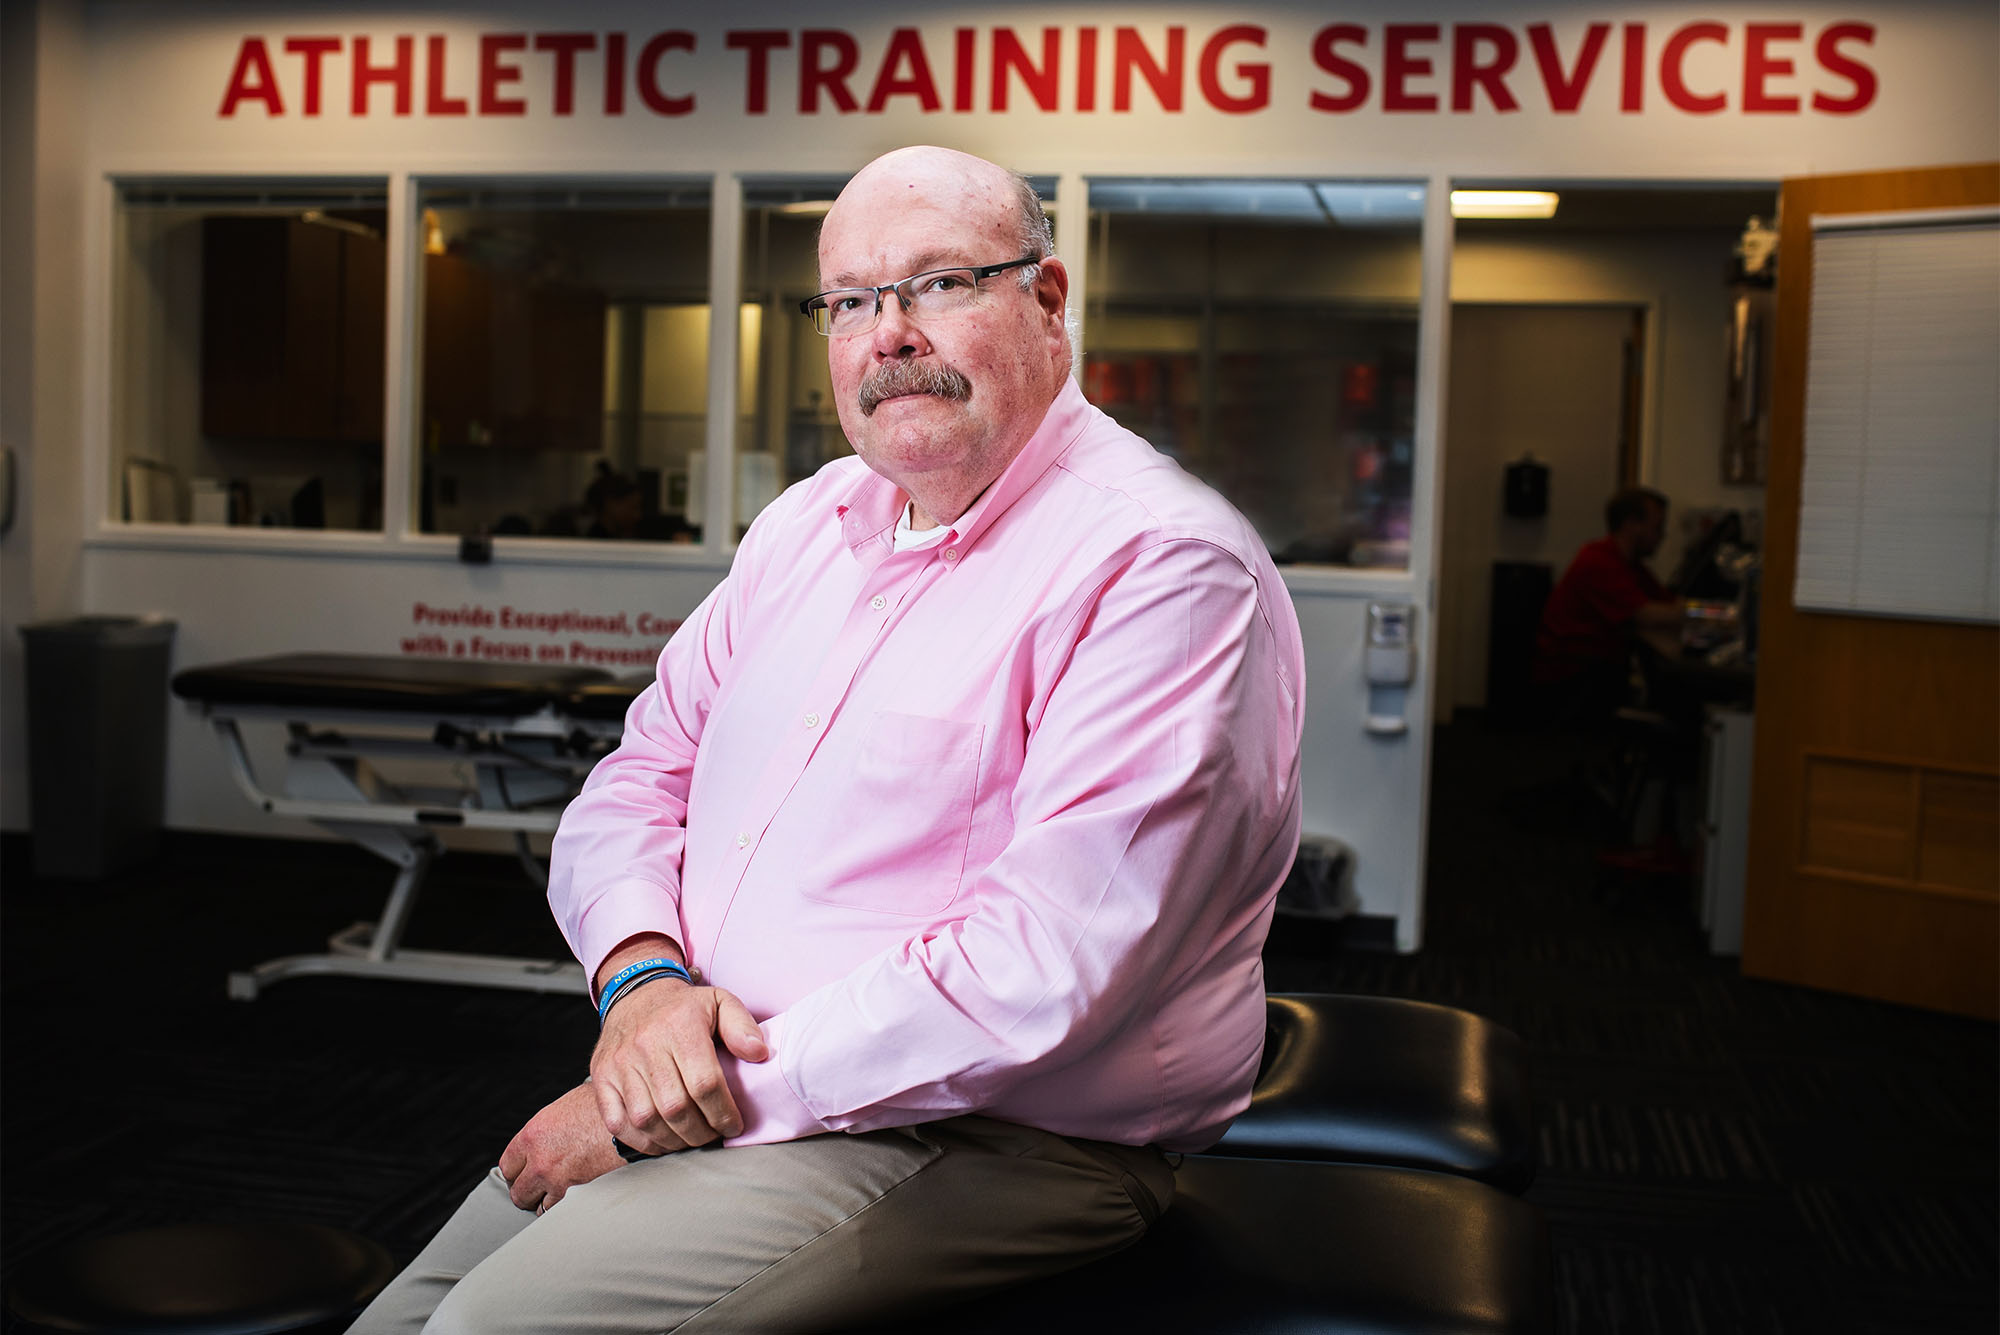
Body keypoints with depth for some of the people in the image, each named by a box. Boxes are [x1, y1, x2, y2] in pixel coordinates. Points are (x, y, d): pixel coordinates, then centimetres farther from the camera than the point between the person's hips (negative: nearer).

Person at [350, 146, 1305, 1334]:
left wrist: (741, 1086, -20)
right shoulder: (810, 524, 13)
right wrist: (642, 975, -9)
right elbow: (639, 781, 13)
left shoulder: (1165, 565, -15)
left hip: (996, 1137, -7)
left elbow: (1046, 966, -23)